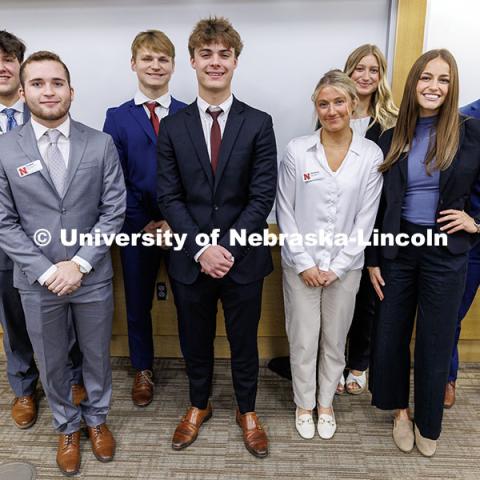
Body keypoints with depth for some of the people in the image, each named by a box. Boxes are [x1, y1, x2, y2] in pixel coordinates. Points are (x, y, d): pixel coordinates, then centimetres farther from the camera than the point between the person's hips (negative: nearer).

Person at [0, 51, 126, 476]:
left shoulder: (101, 145, -4)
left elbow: (114, 211, -6)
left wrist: (79, 264, -13)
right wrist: (45, 270, -13)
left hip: (93, 276, 0)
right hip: (37, 280, 0)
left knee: (97, 355, 17)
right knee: (52, 363, 17)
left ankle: (96, 418, 44)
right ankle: (67, 426, 42)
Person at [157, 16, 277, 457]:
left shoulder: (258, 123, -3)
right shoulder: (173, 127, 1)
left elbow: (263, 197, -8)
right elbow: (170, 197, -3)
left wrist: (228, 247, -15)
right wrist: (201, 248, -14)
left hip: (243, 257, -1)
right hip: (190, 259, 2)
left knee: (244, 341, 15)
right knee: (195, 340, 18)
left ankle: (247, 411, 41)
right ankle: (199, 405, 44)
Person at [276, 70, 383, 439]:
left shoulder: (371, 155, -4)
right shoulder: (297, 150, -5)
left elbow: (366, 218, -3)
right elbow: (285, 212, -4)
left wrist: (337, 267, -7)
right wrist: (304, 263, -8)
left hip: (345, 266, 1)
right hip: (301, 264, -1)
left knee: (335, 340, 15)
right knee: (303, 340, 9)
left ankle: (326, 402, 38)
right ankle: (304, 403, 33)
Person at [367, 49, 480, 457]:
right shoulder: (392, 138, 1)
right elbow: (378, 205, 3)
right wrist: (372, 259, 2)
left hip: (445, 250, -2)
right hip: (398, 247, 2)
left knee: (435, 340, 9)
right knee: (390, 332, 11)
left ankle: (428, 423, 32)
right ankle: (400, 409, 36)